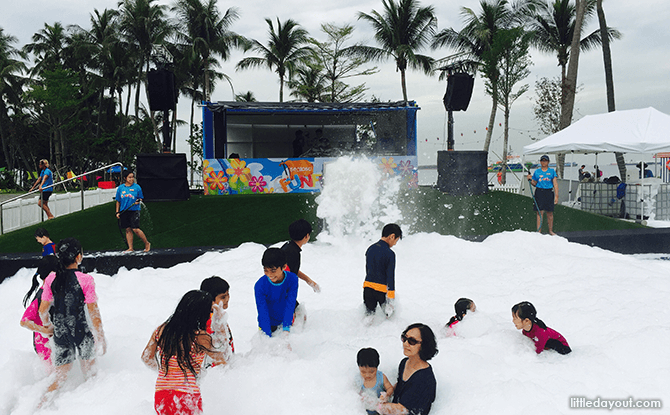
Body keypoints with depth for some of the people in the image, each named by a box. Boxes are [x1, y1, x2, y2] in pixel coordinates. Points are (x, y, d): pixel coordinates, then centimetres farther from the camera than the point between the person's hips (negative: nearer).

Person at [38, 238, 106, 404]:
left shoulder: (51, 278, -5)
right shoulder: (85, 280, -17)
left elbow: (42, 310, 1)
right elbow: (93, 312, -14)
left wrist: (48, 326, 21)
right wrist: (101, 337, -4)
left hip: (60, 333, 4)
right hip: (82, 333, -3)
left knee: (60, 377, 17)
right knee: (89, 373, 19)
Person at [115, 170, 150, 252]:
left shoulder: (137, 187, 0)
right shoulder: (120, 188, 6)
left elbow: (140, 198, 8)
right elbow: (118, 201, 12)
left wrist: (138, 201, -14)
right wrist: (117, 212, 8)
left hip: (134, 211, -3)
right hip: (124, 211, 3)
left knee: (135, 229, -11)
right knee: (128, 230, 5)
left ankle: (147, 243, 5)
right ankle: (130, 248, 12)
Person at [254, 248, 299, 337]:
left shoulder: (292, 279, -21)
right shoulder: (260, 286, -24)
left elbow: (290, 306, -22)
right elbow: (263, 313, -23)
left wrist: (286, 330, -31)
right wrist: (268, 337, -29)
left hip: (286, 322, 2)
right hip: (268, 325, -1)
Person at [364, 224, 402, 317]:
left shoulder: (370, 249, 8)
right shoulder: (389, 254, -14)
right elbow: (390, 277, -16)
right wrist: (390, 300, -15)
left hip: (367, 286, 6)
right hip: (382, 289, -6)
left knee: (369, 315, 14)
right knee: (389, 313, 12)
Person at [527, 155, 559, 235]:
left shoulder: (552, 171, 6)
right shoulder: (537, 171, 9)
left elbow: (555, 184, 1)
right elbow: (534, 184, 15)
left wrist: (556, 195, -6)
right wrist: (530, 180, -6)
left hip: (549, 192, 0)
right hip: (539, 192, 0)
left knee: (550, 213, 5)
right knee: (540, 213, -2)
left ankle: (551, 231, 17)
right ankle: (539, 231, 1)